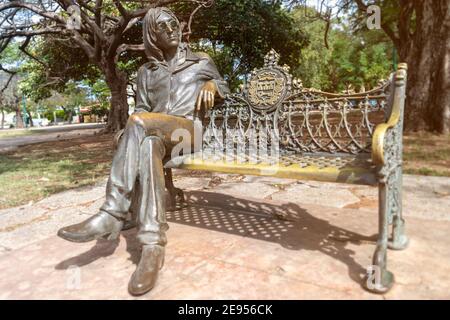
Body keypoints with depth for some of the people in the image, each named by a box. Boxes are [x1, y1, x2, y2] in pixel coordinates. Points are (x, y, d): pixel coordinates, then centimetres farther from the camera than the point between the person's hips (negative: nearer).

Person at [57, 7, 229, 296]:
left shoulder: (201, 62, 20)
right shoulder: (146, 71, 24)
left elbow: (224, 87, 26)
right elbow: (142, 109, 20)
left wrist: (212, 85, 1)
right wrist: (136, 132, -4)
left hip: (188, 130, -2)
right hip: (155, 134, 3)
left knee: (138, 123, -35)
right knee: (147, 146, -39)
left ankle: (113, 215, -36)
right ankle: (153, 244, -44)